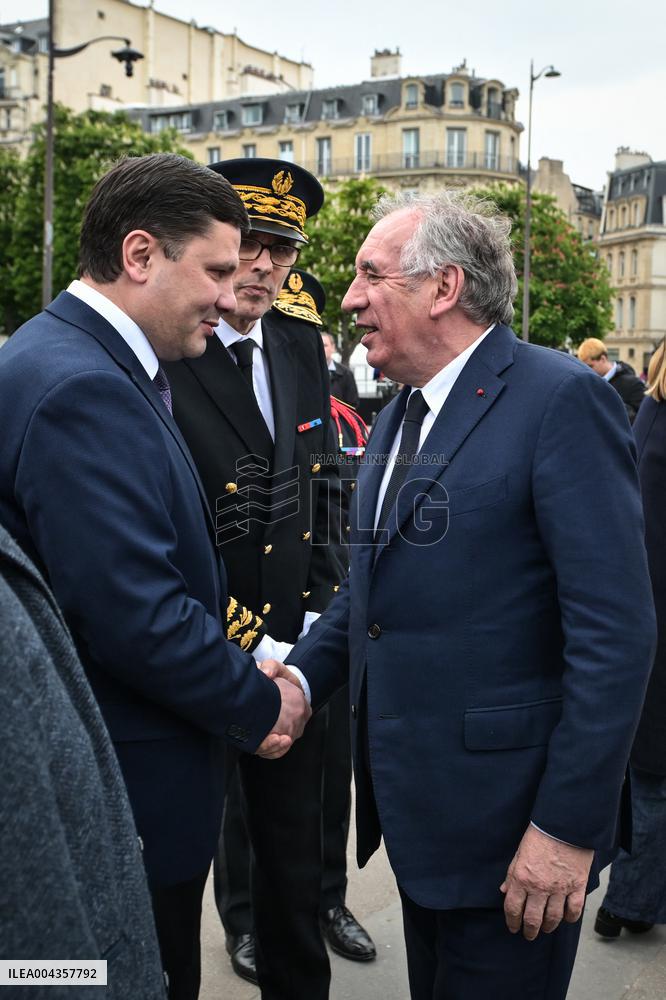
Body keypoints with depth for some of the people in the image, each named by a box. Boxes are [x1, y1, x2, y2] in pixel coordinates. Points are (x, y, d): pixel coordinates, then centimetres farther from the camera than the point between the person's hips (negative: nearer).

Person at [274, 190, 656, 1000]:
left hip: (507, 825, -8)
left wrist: (569, 825, -20)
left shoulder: (560, 400, -16)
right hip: (414, 810, 8)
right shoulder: (398, 416, 11)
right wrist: (300, 677, 1)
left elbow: (616, 631, -20)